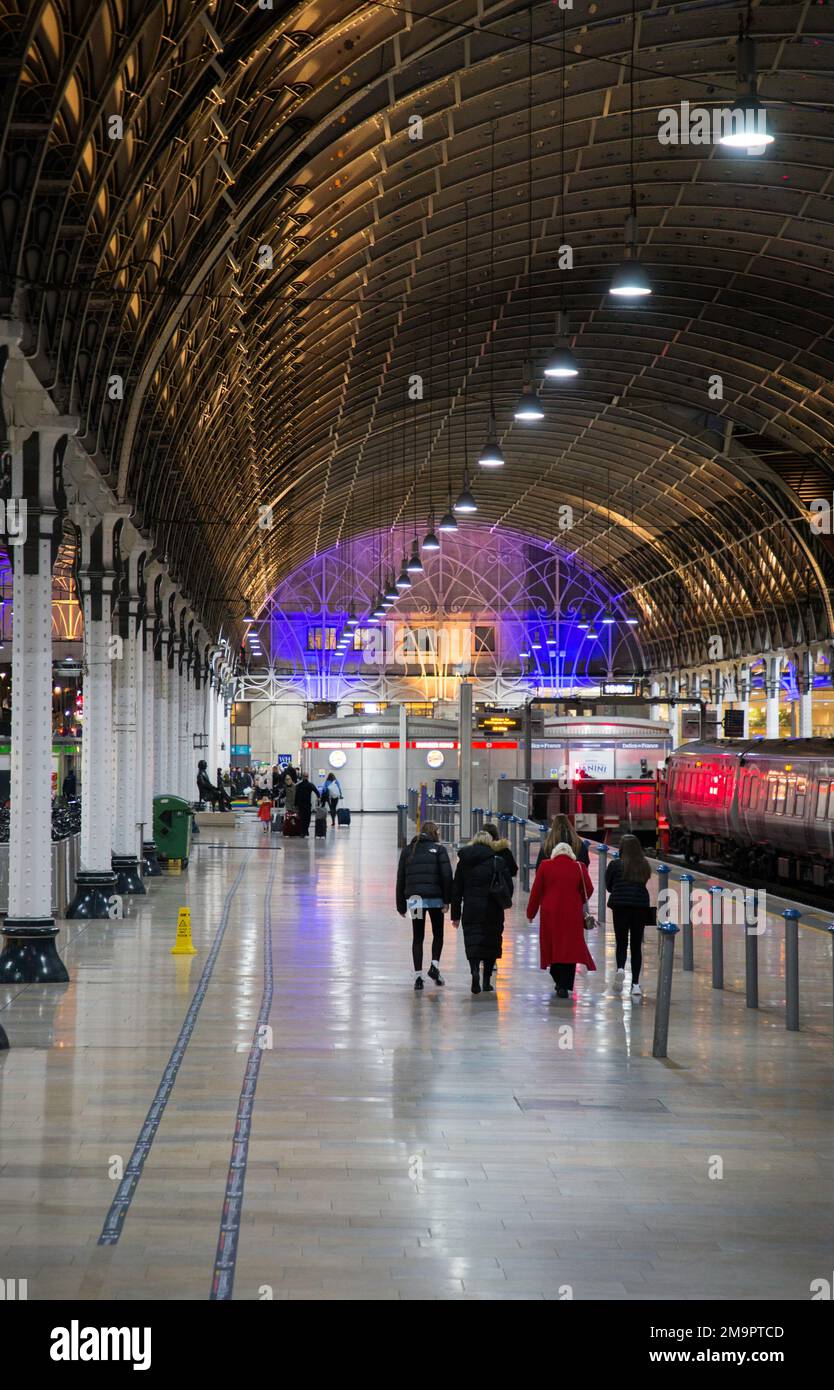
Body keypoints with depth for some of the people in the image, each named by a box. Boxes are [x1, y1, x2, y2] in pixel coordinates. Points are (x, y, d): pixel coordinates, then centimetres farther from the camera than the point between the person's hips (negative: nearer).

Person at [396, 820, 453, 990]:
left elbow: (400, 879, 10)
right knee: (438, 934, 15)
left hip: (414, 898, 2)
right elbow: (446, 876, -7)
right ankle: (434, 965, -4)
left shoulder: (408, 850, 11)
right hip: (435, 898, -2)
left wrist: (401, 905, 13)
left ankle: (418, 975, 1)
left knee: (417, 937, 7)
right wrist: (447, 899, -4)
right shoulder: (439, 849, 1)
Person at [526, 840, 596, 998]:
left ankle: (558, 981, 21)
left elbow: (536, 891, 3)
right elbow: (588, 890, 4)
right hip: (572, 914, 0)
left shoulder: (545, 866, 1)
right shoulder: (579, 867, 1)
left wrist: (531, 912, 11)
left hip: (550, 914, 1)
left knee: (553, 946, 14)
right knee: (570, 948, 1)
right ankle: (564, 986, -6)